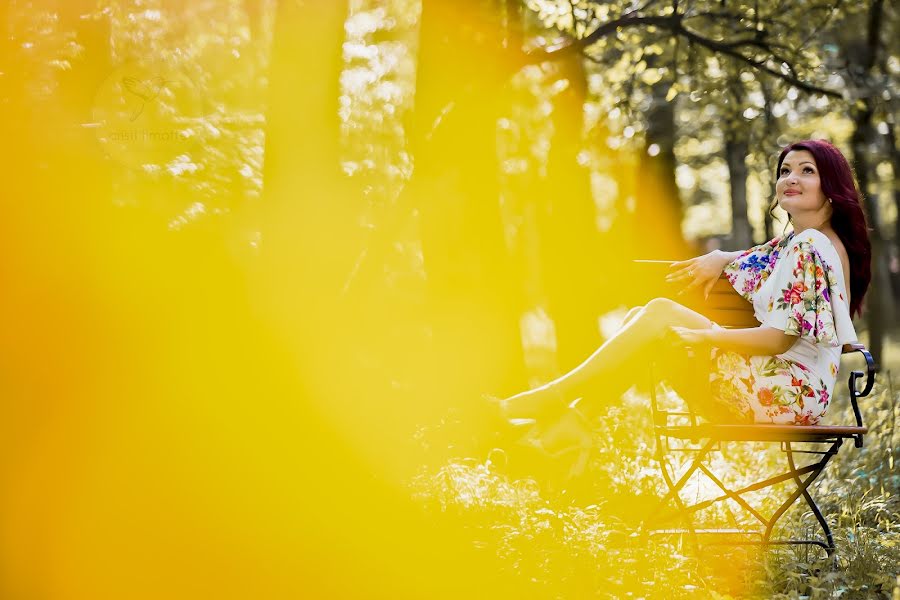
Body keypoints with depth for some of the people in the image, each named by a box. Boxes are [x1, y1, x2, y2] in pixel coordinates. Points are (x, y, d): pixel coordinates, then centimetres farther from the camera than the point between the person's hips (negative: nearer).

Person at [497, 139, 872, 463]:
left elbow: (779, 338, -20)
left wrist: (697, 336, -15)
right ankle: (570, 424, -11)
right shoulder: (796, 242, 17)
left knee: (661, 314, -16)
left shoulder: (810, 246, -14)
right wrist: (718, 260, 7)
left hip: (791, 391, -10)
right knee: (640, 315, 1)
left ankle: (554, 397, -14)